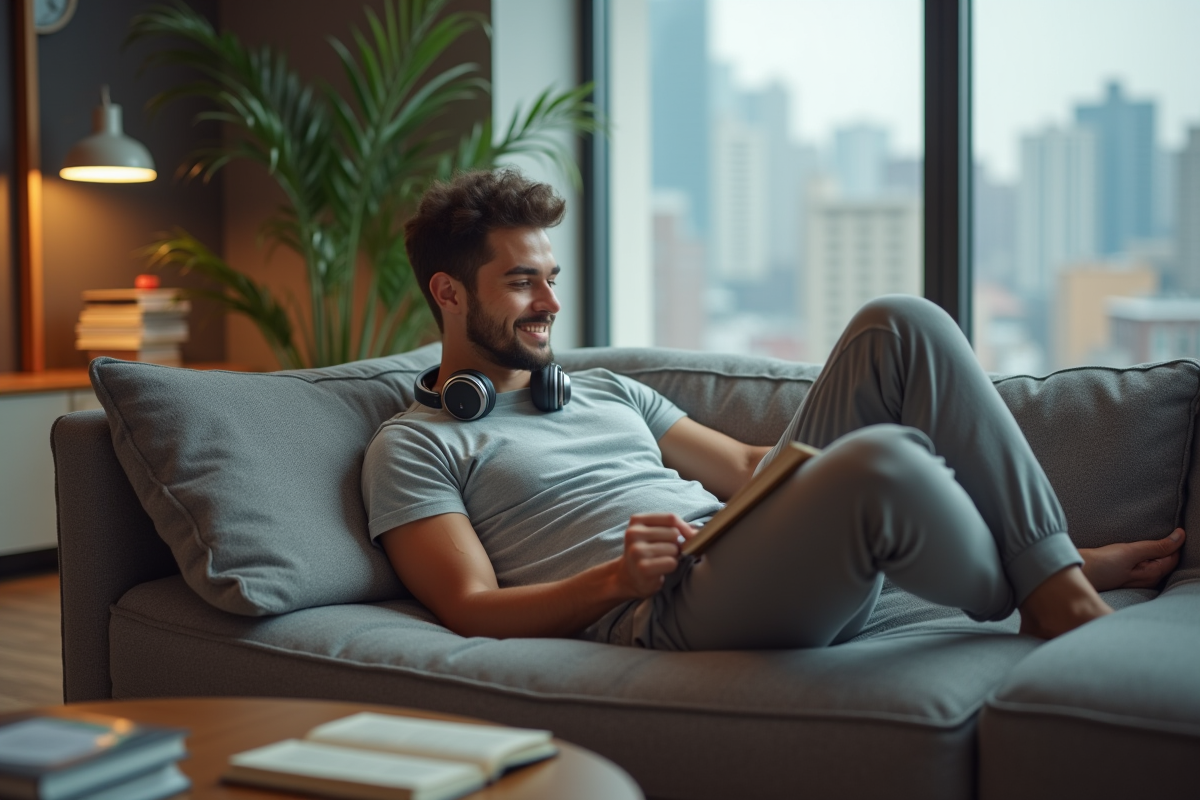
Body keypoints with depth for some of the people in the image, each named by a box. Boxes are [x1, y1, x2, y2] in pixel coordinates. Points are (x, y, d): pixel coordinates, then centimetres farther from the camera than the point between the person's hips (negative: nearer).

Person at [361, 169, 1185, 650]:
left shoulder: (608, 391, 30)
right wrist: (615, 579, -18)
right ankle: (1043, 603, -4)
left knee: (901, 325, -8)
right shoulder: (414, 446, 9)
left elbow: (744, 466, 25)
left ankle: (1056, 568, -9)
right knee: (880, 462, -34)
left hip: (765, 556, 7)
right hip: (667, 613, -7)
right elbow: (472, 610, -2)